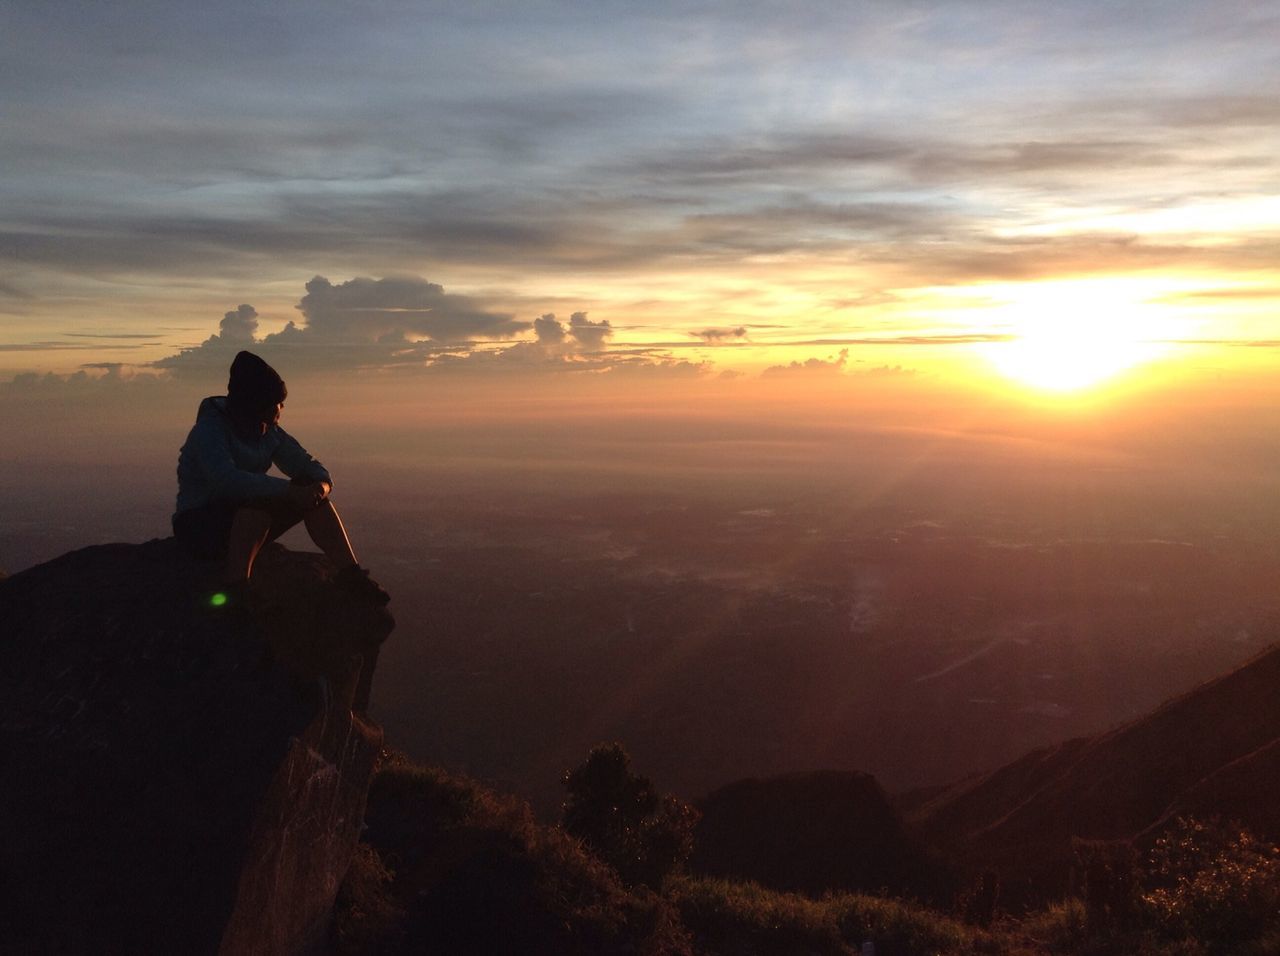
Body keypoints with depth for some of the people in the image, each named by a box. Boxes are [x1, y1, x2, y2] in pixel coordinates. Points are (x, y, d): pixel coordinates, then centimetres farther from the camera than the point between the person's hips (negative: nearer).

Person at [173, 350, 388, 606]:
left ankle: (349, 573, -18)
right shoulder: (209, 430, -19)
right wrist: (289, 491, -41)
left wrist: (322, 485, -23)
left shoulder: (270, 433, 3)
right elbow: (227, 480, -37)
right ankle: (234, 585, -36)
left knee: (311, 494, -14)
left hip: (250, 519, 7)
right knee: (258, 501, -36)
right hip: (199, 525, -7)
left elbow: (310, 467, 2)